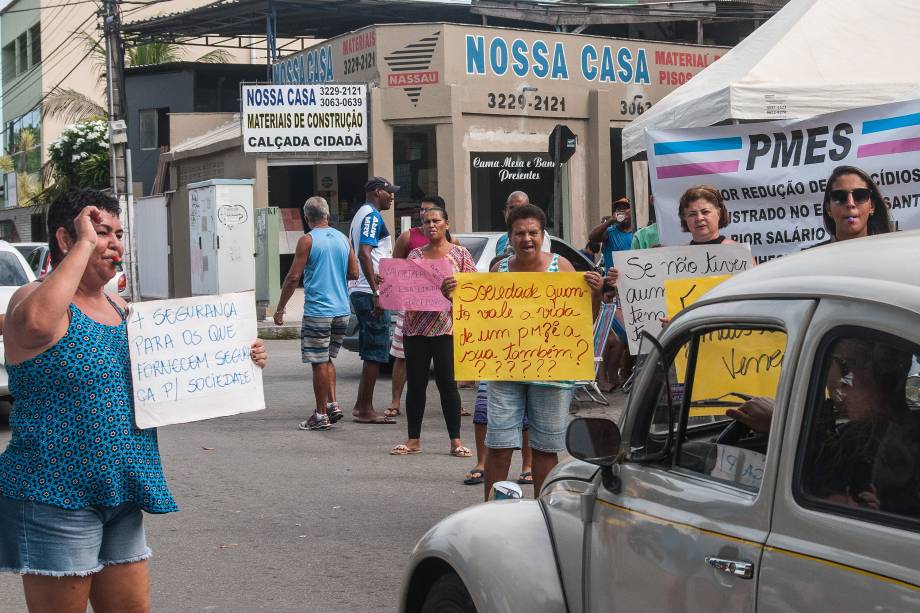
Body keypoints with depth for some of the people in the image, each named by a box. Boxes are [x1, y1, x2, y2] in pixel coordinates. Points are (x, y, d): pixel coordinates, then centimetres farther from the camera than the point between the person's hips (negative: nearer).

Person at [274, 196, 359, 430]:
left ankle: (321, 415, 5)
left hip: (317, 312, -6)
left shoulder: (307, 241, -8)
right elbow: (354, 273, 9)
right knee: (327, 359, 20)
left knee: (319, 363, 1)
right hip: (342, 311, 6)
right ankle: (332, 404, 11)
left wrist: (280, 309, -4)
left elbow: (293, 277, -11)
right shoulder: (342, 239, 8)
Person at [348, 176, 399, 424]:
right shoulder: (372, 216, -11)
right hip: (369, 292, -10)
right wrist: (376, 293, -25)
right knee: (376, 351, -7)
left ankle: (361, 406, 16)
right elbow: (365, 253, -22)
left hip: (359, 292, 10)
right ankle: (366, 410, -5)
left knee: (371, 351, 14)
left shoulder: (361, 215, 20)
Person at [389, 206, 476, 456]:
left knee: (447, 384, -2)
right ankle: (413, 440, 14)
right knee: (415, 384, 6)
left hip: (447, 326, -3)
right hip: (415, 326, 3)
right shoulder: (415, 255, 13)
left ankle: (456, 441, 4)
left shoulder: (460, 254, 5)